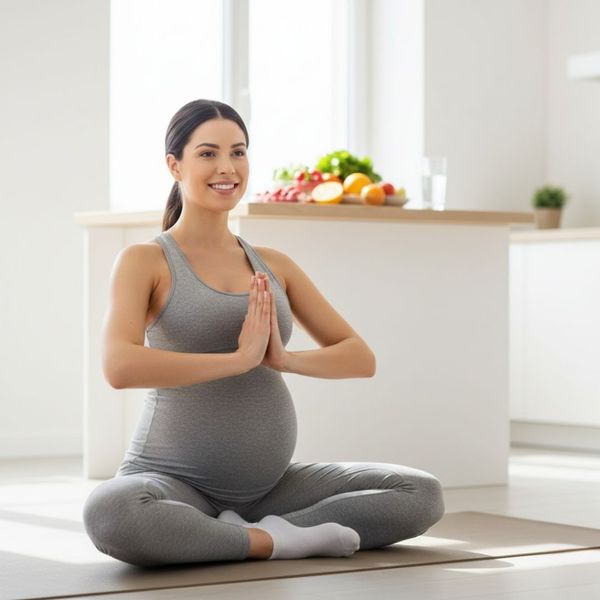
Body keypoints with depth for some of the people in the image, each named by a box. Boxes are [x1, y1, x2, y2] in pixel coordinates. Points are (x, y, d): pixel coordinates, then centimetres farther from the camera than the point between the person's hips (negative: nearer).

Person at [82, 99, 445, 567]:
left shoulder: (274, 265, 12)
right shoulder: (144, 261, -3)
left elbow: (362, 358, 9)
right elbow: (119, 366, -22)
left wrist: (284, 358, -10)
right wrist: (239, 357, -20)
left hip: (268, 484, 5)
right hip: (175, 481, -5)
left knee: (423, 494, -7)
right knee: (108, 513, -39)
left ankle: (241, 531, -11)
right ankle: (276, 540, -18)